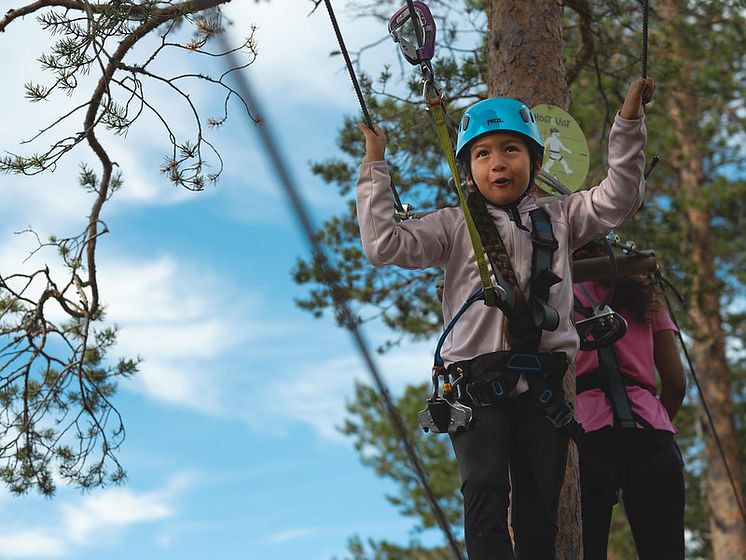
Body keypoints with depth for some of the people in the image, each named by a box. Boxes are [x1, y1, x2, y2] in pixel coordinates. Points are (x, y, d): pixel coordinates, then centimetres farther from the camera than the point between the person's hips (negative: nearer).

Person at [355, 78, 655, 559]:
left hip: (543, 385, 3)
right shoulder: (455, 226, 9)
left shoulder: (558, 220, 17)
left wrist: (629, 124, 5)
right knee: (486, 488, -20)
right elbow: (384, 245, -2)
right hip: (478, 382, -3)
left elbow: (619, 198, 12)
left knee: (540, 510, 2)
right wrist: (375, 166, -2)